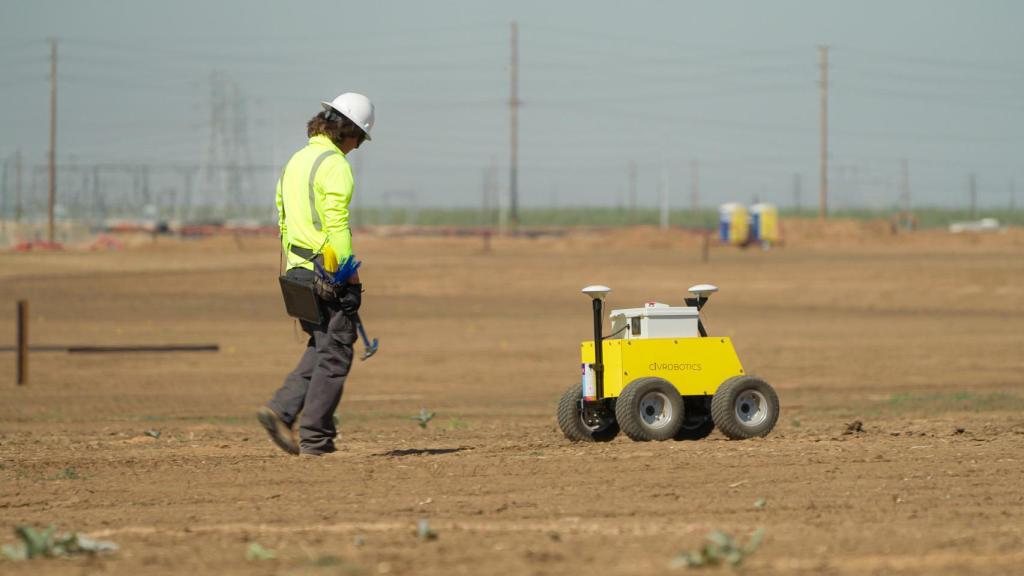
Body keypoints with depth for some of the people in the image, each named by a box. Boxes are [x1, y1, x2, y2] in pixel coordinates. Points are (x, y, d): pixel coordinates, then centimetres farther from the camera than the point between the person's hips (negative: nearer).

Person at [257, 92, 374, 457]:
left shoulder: (295, 162, 15)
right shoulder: (335, 165, -13)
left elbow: (283, 221, 18)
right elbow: (337, 225, -19)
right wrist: (349, 275, -14)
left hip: (298, 272, 8)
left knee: (320, 351, 18)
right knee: (334, 355, -1)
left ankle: (281, 410, 3)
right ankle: (315, 438, -2)